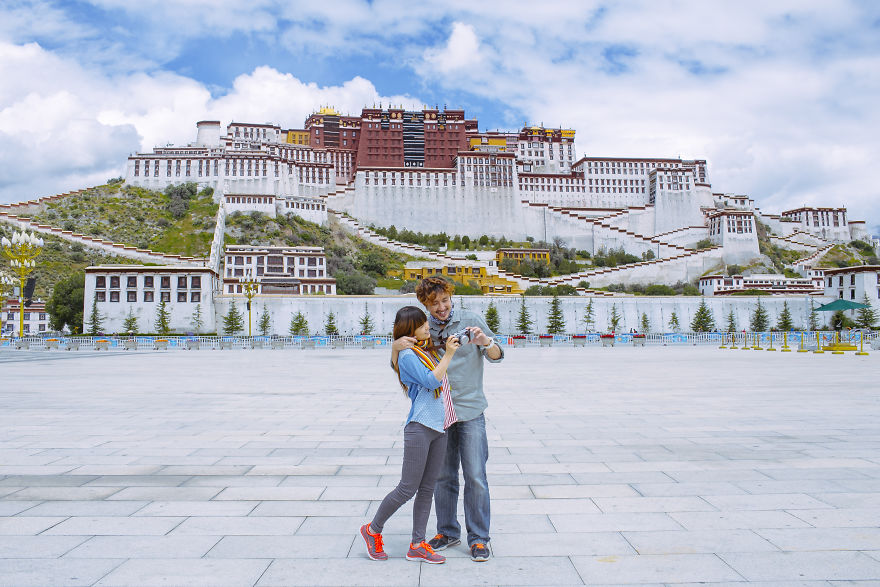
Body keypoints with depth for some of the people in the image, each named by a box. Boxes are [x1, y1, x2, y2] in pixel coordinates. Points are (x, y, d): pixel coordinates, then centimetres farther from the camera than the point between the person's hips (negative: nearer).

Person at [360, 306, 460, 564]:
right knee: (407, 489, -2)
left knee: (427, 488, 10)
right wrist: (448, 354, -15)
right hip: (420, 428, -8)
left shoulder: (429, 351, 15)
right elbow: (431, 381, -20)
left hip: (439, 428, 8)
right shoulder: (408, 356, -10)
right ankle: (373, 530, 19)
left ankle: (417, 545, 19)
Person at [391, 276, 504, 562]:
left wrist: (485, 341, -25)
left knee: (475, 476, -1)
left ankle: (479, 538, 13)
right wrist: (396, 347, -20)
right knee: (443, 476, 11)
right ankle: (448, 532, 28)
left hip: (470, 410, -2)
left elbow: (497, 356, -2)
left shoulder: (471, 321, -3)